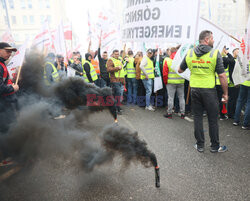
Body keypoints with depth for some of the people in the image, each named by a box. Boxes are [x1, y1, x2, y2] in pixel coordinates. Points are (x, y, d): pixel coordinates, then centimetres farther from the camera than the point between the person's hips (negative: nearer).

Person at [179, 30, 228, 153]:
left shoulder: (189, 53, 3)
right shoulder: (215, 53, -7)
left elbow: (180, 70, 13)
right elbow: (222, 75, -10)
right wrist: (225, 93, -1)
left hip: (194, 89, 3)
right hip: (209, 90, -3)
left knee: (197, 117, 12)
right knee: (213, 119, 9)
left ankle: (200, 145, 21)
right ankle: (215, 146, 23)